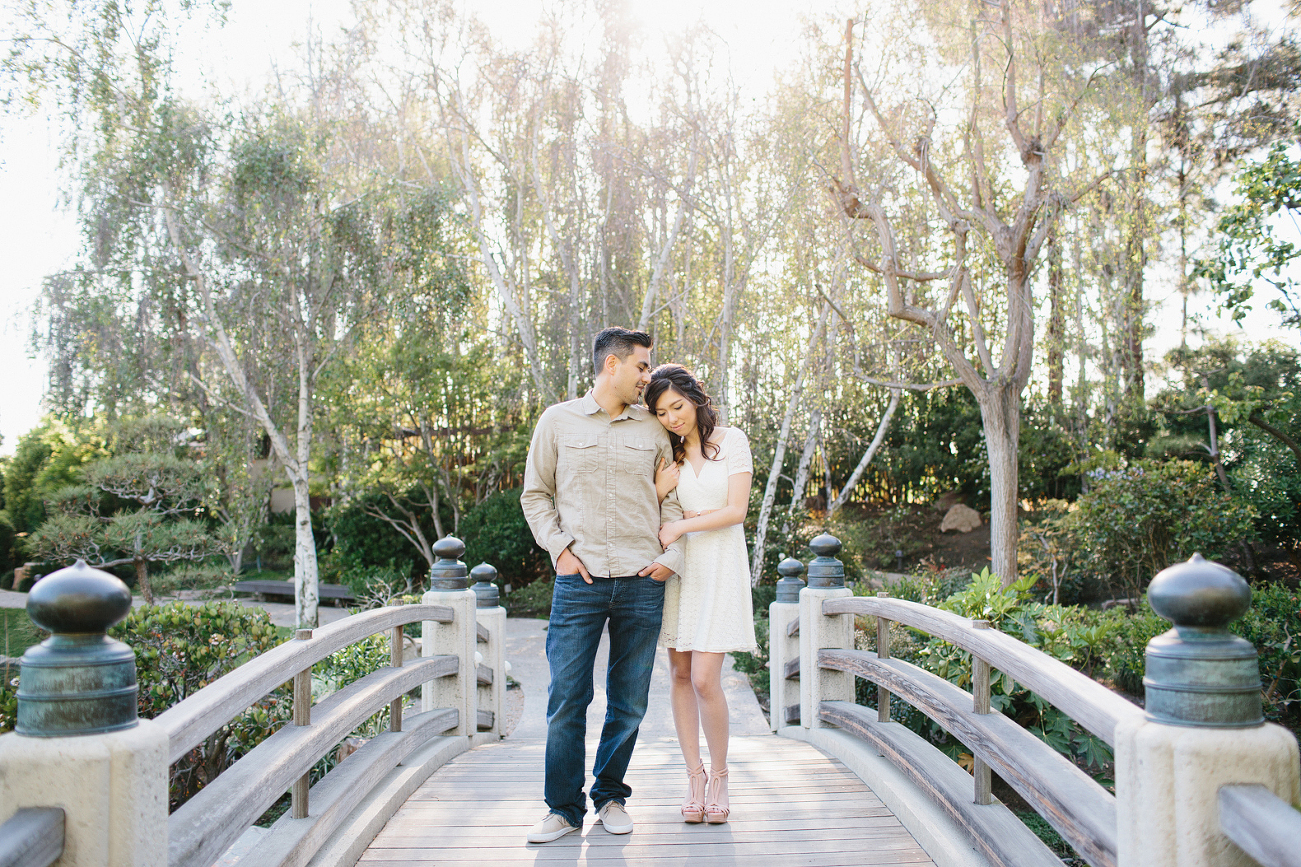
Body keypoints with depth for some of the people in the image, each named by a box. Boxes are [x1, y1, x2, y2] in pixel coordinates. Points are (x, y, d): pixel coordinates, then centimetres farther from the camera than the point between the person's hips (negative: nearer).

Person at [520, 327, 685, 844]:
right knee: (566, 698, -3)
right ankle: (564, 807, 11)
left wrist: (673, 554, 2)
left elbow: (670, 499, 17)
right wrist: (559, 547, -2)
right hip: (580, 580, -2)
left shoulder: (653, 429, 13)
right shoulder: (558, 421, 7)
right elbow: (535, 495, 11)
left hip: (642, 582, 2)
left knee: (629, 702, 7)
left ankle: (610, 796, 24)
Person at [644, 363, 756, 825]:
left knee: (705, 679, -10)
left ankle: (719, 773, 10)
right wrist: (658, 489, -13)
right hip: (676, 566, 4)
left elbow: (736, 510, -7)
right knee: (680, 674, 4)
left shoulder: (732, 441, 0)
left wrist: (680, 526, -10)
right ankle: (694, 775, 16)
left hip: (720, 565, -3)